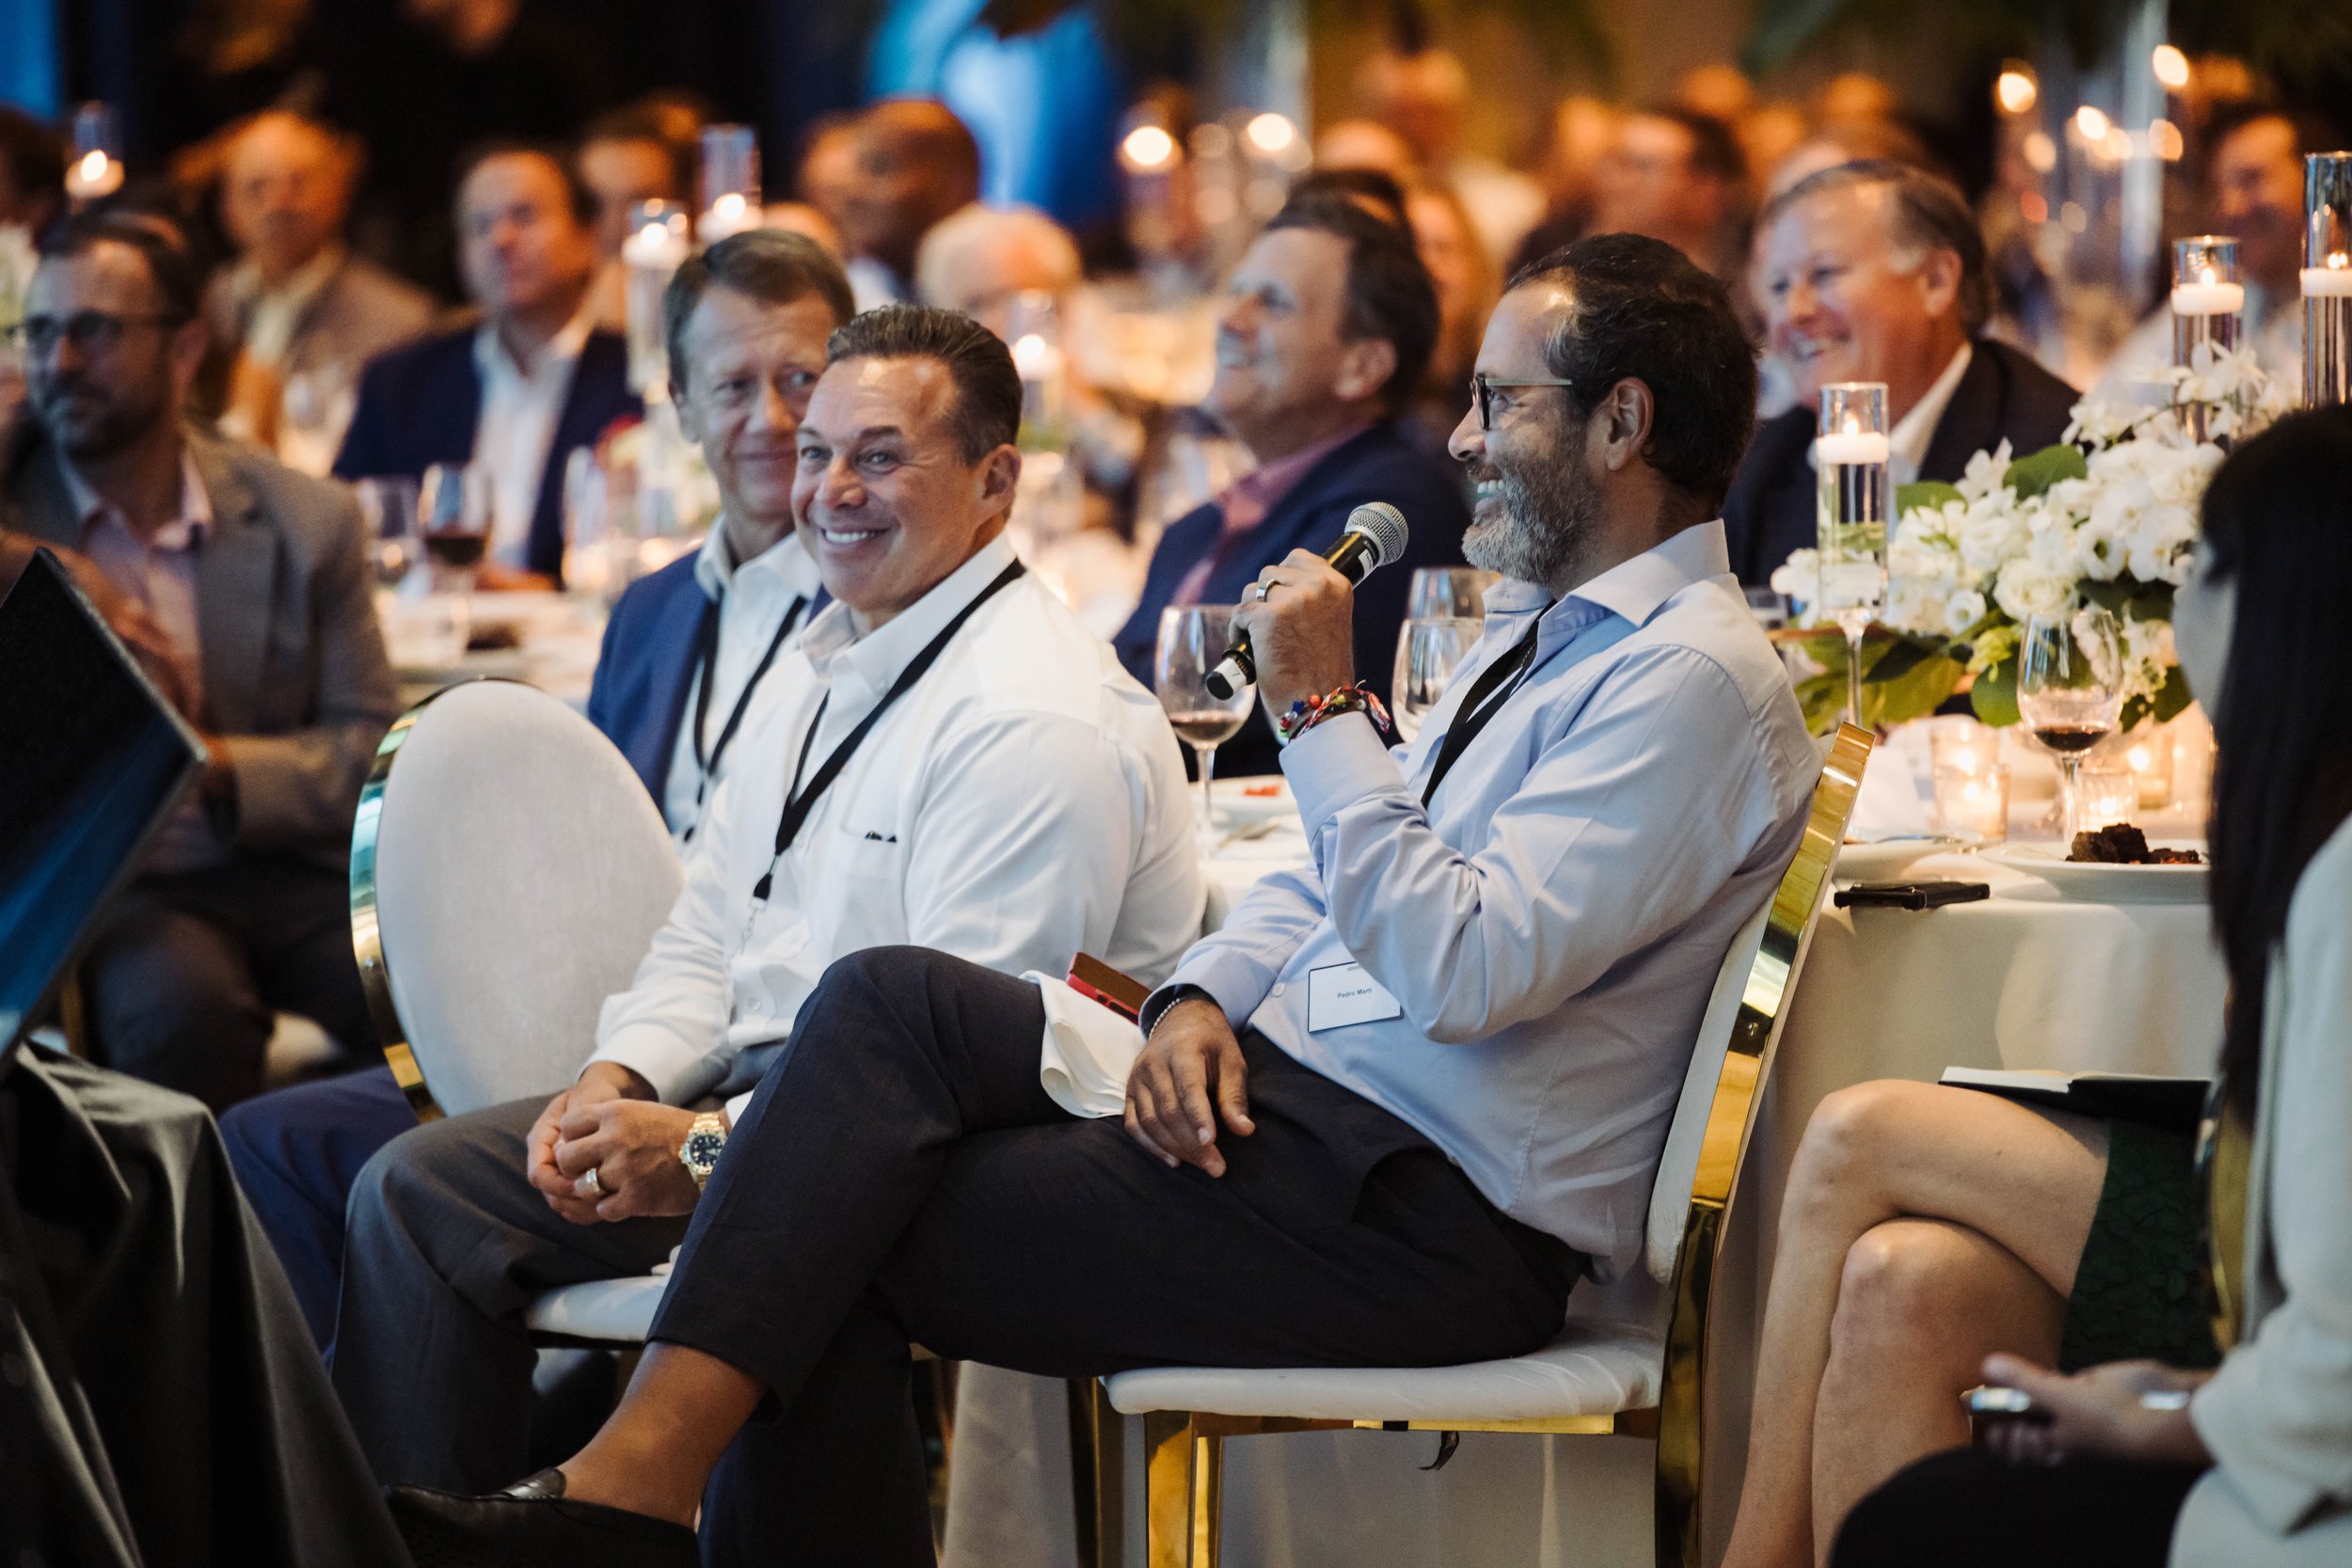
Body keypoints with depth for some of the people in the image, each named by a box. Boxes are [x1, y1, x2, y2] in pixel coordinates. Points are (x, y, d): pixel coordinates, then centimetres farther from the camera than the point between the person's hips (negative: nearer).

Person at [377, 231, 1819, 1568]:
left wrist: (1322, 710, -20)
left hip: (1433, 1214, -9)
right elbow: (1331, 877, 21)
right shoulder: (1541, 622, 19)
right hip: (1284, 1082, 9)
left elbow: (1464, 974, -24)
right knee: (891, 998, -10)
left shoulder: (1696, 680, -14)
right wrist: (1201, 1000, 0)